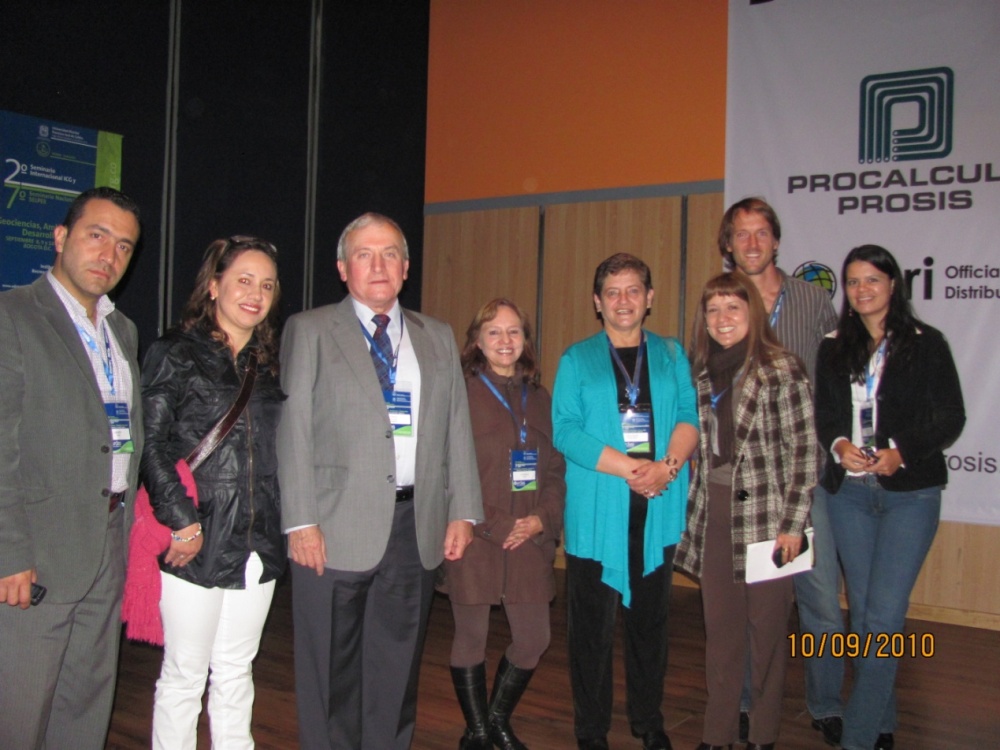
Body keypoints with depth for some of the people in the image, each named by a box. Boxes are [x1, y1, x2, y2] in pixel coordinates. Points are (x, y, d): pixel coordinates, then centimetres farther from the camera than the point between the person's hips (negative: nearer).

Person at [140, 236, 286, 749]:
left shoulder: (270, 363, 13)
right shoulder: (175, 354, -3)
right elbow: (153, 446, -8)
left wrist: (284, 523, 7)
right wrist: (182, 521, -14)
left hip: (258, 544, 5)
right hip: (197, 543, -5)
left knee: (236, 671, 15)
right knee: (184, 674, 5)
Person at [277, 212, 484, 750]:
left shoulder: (438, 338, 14)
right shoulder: (309, 331, 3)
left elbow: (457, 428, 11)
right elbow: (293, 430, -3)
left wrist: (463, 511, 4)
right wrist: (301, 522, -10)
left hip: (416, 525, 3)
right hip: (338, 525, -3)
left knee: (397, 668, 11)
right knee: (331, 671, 7)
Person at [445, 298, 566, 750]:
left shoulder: (538, 398, 13)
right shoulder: (461, 394, -5)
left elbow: (555, 468, 12)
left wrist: (543, 518, -4)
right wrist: (495, 526, -12)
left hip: (529, 540, 5)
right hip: (475, 540, -5)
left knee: (533, 640, 8)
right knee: (471, 638, 6)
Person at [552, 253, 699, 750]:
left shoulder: (671, 356, 12)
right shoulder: (576, 360, 5)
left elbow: (689, 417, 3)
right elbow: (565, 429, -6)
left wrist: (667, 465, -17)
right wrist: (630, 468, -15)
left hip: (659, 510, 2)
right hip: (597, 512, -2)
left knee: (651, 619, 11)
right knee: (593, 624, 4)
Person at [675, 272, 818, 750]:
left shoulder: (781, 369, -9)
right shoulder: (702, 373, 8)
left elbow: (804, 450, -10)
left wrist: (792, 523, -13)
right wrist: (696, 507, 10)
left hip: (764, 516, -5)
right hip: (713, 516, 5)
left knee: (767, 628, 7)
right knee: (720, 628, 11)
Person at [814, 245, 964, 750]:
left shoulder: (926, 344, -1)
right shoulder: (834, 348, 10)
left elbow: (951, 418, -3)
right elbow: (823, 414, 10)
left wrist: (901, 452, -17)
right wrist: (839, 446, -11)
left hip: (909, 492, -4)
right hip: (848, 490, 4)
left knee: (884, 616, -8)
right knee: (862, 611, 10)